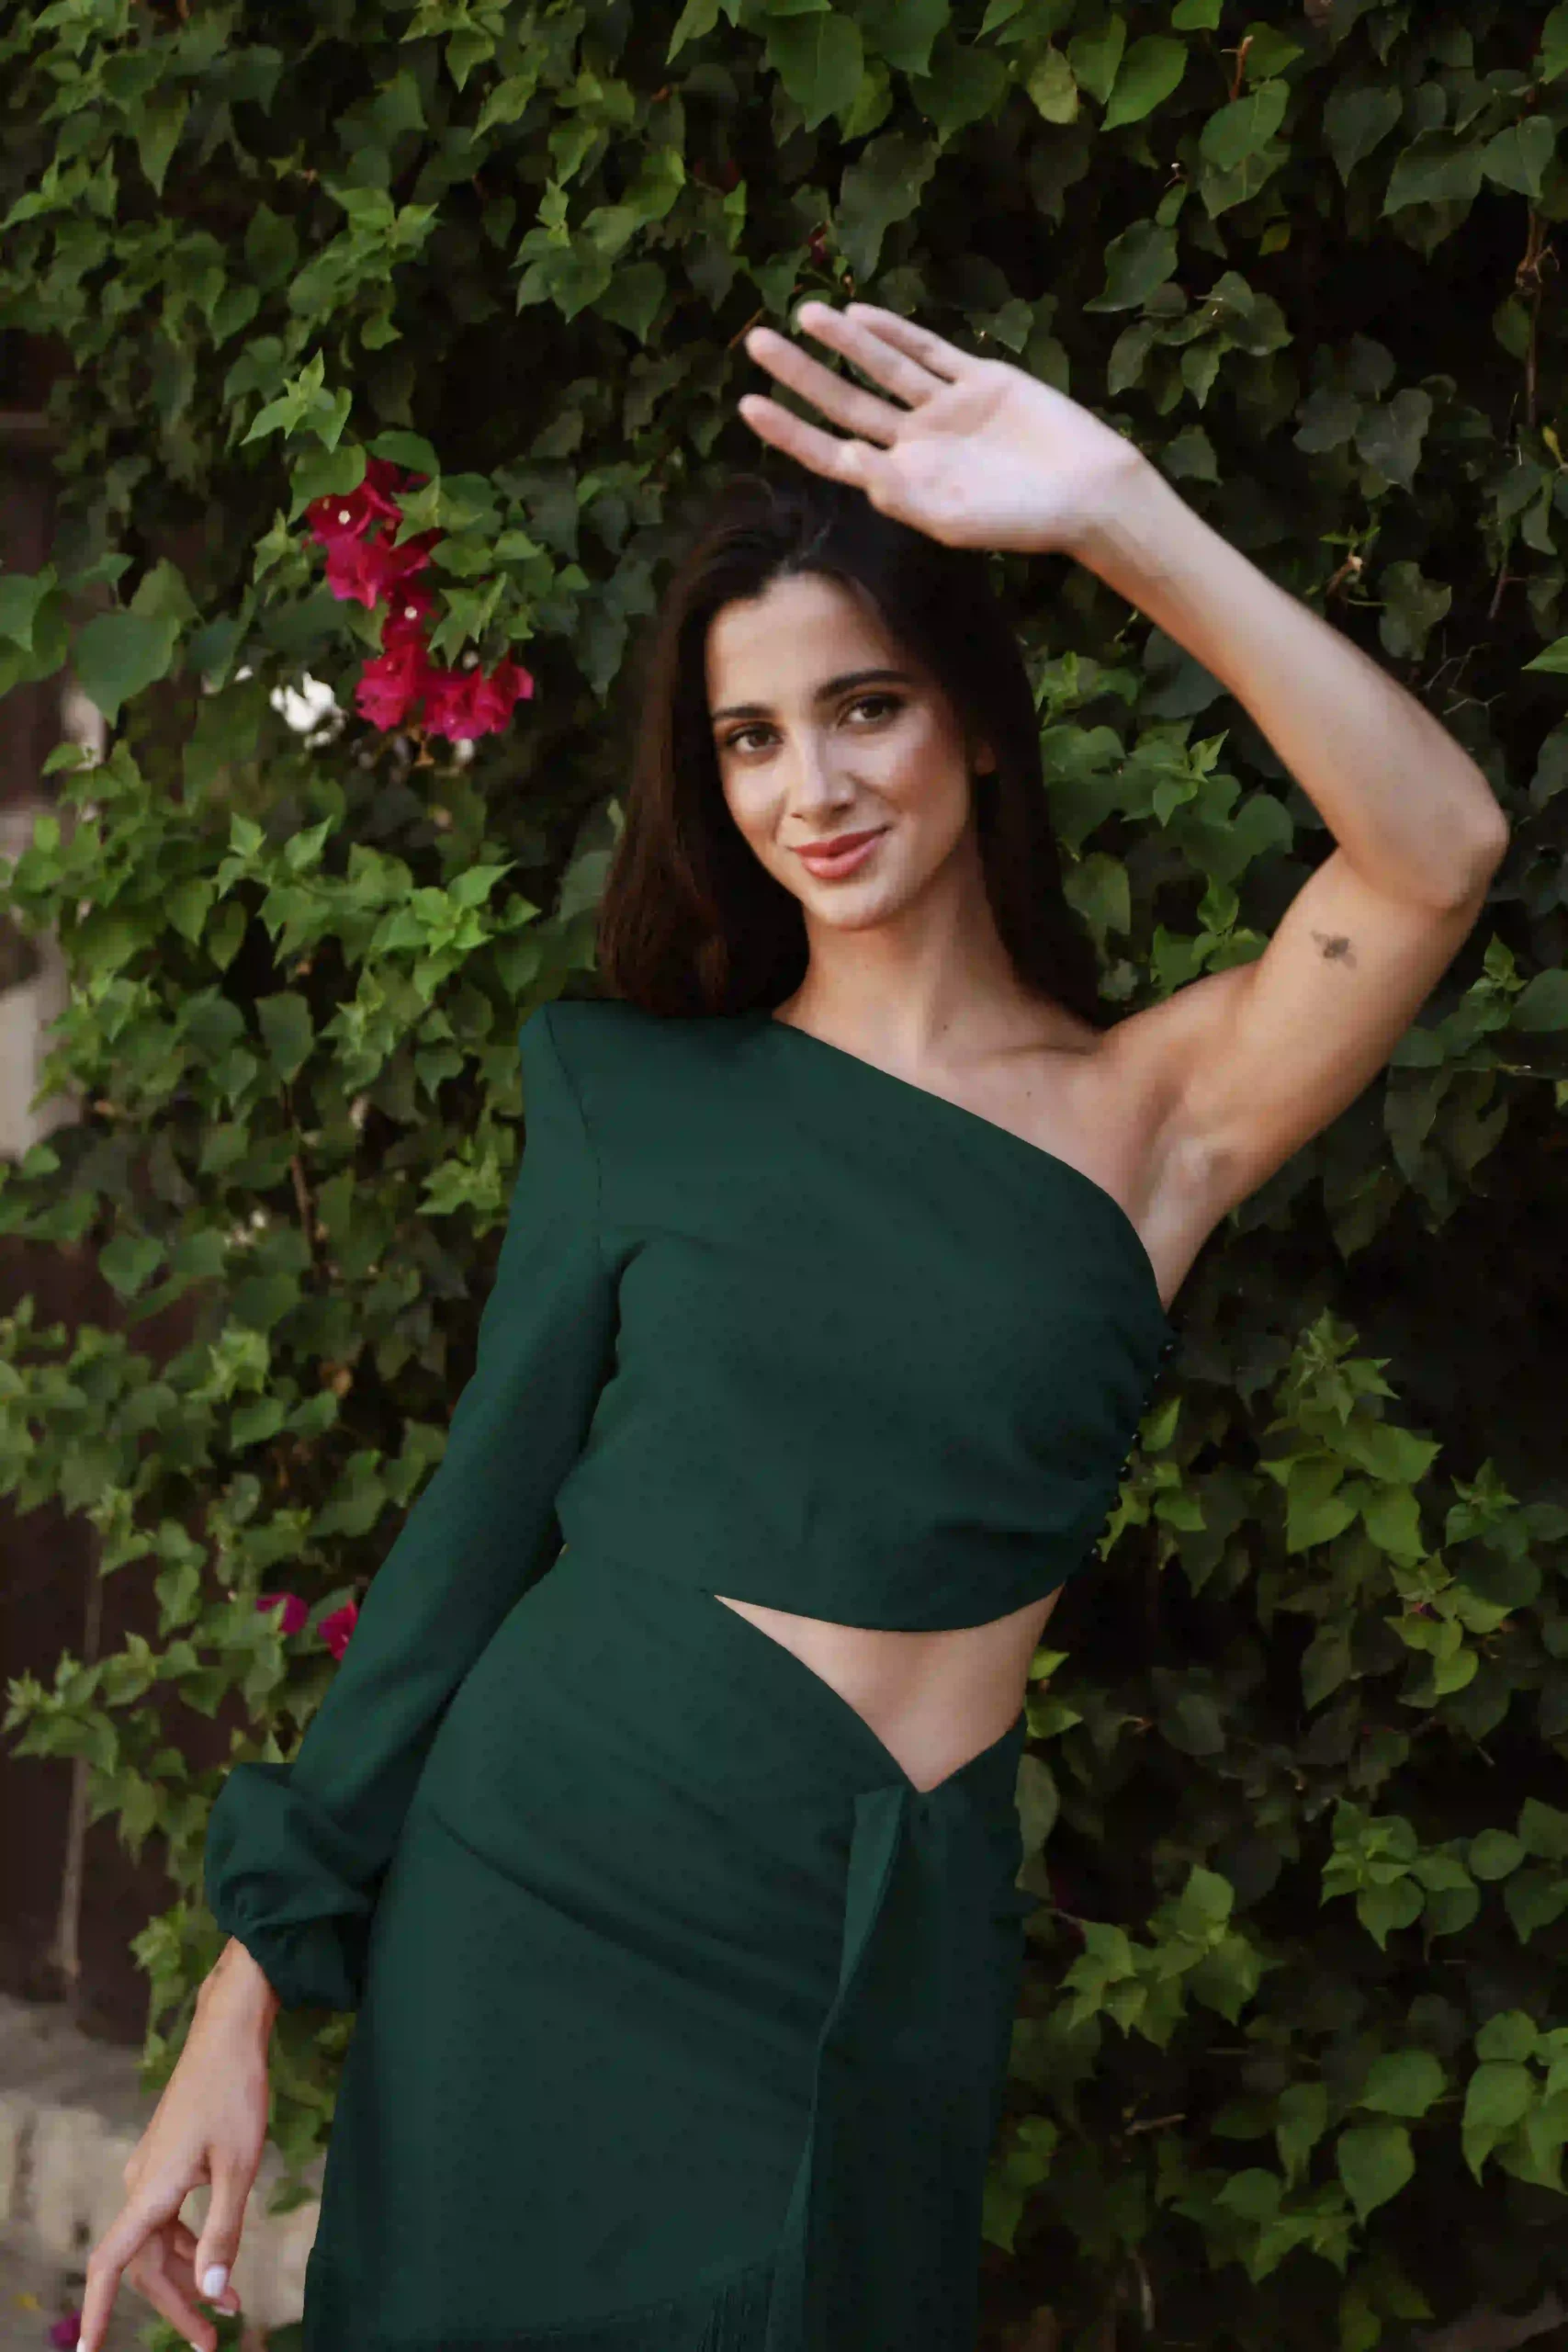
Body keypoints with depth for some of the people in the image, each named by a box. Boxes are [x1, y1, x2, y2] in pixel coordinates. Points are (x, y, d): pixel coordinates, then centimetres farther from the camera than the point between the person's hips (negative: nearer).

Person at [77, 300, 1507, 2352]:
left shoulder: (1159, 1109, -2)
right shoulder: (632, 1094, 3)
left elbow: (1439, 850, -19)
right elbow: (476, 1524, 4)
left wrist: (1114, 515, -22)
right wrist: (251, 1988, 2)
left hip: (876, 1978, 0)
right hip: (538, 1906, 1)